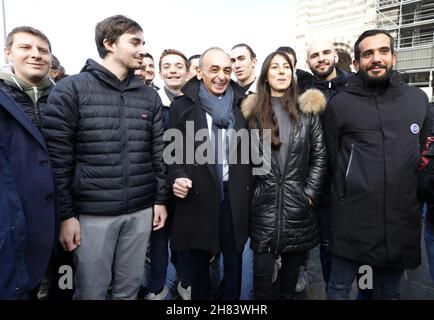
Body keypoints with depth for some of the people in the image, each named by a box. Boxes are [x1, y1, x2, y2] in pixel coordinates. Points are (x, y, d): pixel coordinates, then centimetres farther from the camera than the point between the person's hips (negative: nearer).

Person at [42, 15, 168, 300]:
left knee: (129, 288, 16)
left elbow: (158, 152, 9)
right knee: (91, 291, 12)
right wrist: (66, 214, -9)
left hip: (141, 211, 4)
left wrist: (161, 199, 6)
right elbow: (57, 157, -7)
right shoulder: (71, 89, -4)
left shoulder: (150, 96, 8)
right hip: (92, 213, -3)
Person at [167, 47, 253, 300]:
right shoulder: (182, 106, 0)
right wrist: (177, 177, -17)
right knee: (199, 264, 16)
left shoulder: (243, 105, 5)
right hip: (198, 198, -1)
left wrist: (249, 190, -1)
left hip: (235, 198, 1)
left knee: (234, 263, 15)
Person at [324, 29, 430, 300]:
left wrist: (413, 199, 13)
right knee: (339, 289, 12)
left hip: (401, 218, 3)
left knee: (389, 292, 20)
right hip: (352, 218, -3)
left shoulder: (418, 99, 6)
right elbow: (334, 158, 4)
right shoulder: (339, 104, -3)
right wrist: (352, 194, 6)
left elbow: (421, 153, 15)